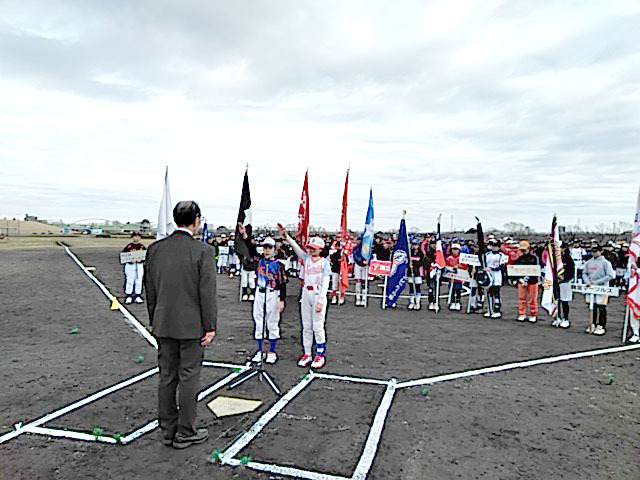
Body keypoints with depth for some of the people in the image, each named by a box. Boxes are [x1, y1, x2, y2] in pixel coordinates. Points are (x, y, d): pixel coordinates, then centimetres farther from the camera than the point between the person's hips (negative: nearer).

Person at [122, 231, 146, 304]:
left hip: (139, 266, 3)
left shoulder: (142, 247, 6)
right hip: (130, 265, -3)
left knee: (139, 281, 6)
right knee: (129, 281, -1)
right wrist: (130, 260, -18)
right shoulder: (128, 246, -3)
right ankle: (128, 297, 8)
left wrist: (140, 260, -12)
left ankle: (138, 297, 15)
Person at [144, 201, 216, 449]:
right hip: (191, 325, -5)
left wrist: (154, 321, 16)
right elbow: (207, 292, -14)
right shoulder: (203, 251, -14)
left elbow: (149, 289, 7)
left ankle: (168, 430, 27)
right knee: (189, 377, 7)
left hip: (164, 324, 5)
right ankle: (184, 433, 18)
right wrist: (210, 326, -7)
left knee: (167, 376, 14)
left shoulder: (155, 249, 1)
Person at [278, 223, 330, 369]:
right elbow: (296, 247, -4)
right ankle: (307, 354, 20)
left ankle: (320, 355, 11)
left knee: (318, 326, -2)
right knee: (306, 326, 10)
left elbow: (325, 283, -11)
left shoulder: (324, 262, -5)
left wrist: (320, 301, -19)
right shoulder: (306, 258, 9)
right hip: (306, 294, 5)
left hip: (318, 294, -5)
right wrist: (285, 235, -19)